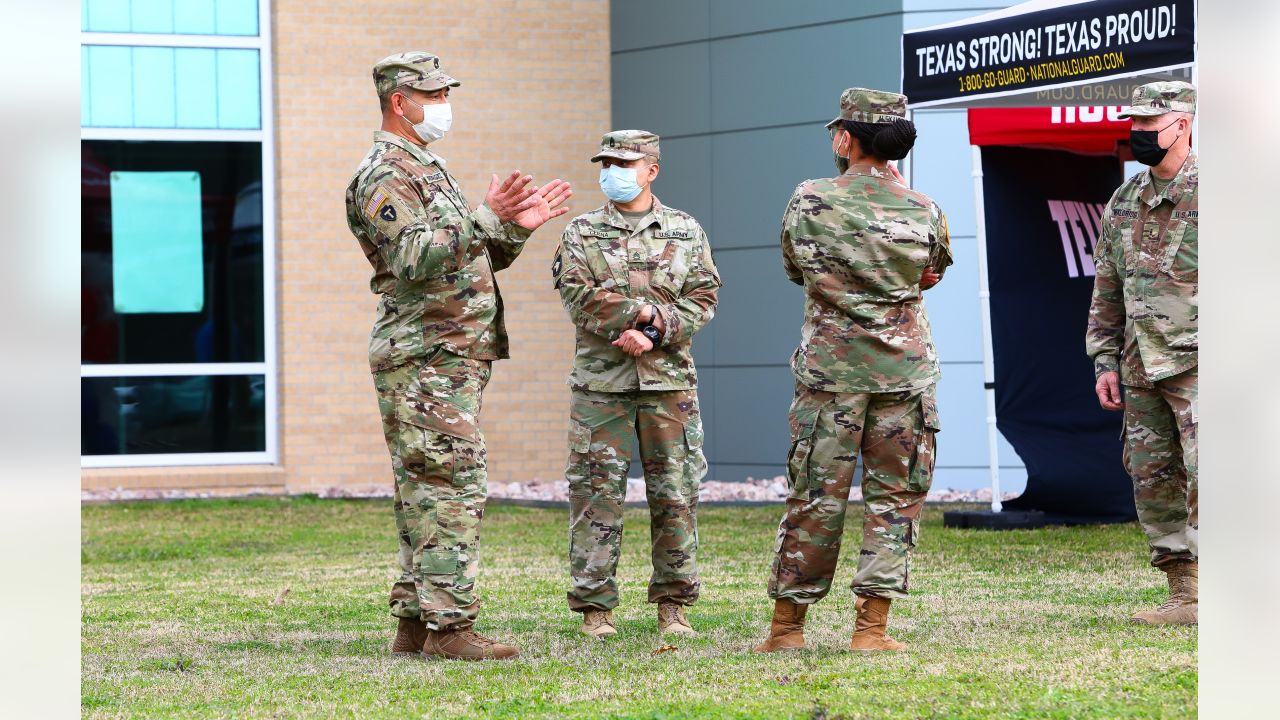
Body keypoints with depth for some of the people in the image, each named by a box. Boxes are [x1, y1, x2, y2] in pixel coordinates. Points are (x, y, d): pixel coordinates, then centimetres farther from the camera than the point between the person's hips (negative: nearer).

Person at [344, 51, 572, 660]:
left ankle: (414, 623, 13)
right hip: (426, 358, -10)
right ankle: (449, 627, -13)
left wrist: (517, 227, 8)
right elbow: (413, 258, -25)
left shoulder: (427, 169, 22)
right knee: (453, 490, -13)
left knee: (425, 495, 10)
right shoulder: (385, 175, -11)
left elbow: (475, 260, 24)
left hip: (451, 358, 10)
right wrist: (485, 217, -28)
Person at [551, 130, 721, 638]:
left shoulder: (686, 231, 10)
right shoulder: (581, 234, 7)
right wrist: (649, 313, -15)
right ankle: (594, 606, 2)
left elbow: (702, 300, 2)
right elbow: (581, 301, -6)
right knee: (597, 495, -3)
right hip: (600, 382, -1)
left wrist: (653, 333, -13)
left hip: (670, 381, 1)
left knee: (675, 494, 3)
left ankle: (673, 603, 11)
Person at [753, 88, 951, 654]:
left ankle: (787, 625, 11)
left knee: (815, 497, 5)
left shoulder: (809, 202, -4)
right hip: (905, 368, 0)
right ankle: (871, 624, 2)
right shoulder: (924, 211, 0)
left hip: (829, 368, 0)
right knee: (894, 497, 6)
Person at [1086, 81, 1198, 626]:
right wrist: (1105, 361, 15)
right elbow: (1107, 290, 20)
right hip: (1141, 370, 7)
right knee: (1153, 481, 7)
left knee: (1205, 476, -13)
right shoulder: (1123, 203, 15)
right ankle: (1183, 596, 14)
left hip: (1197, 362, -7)